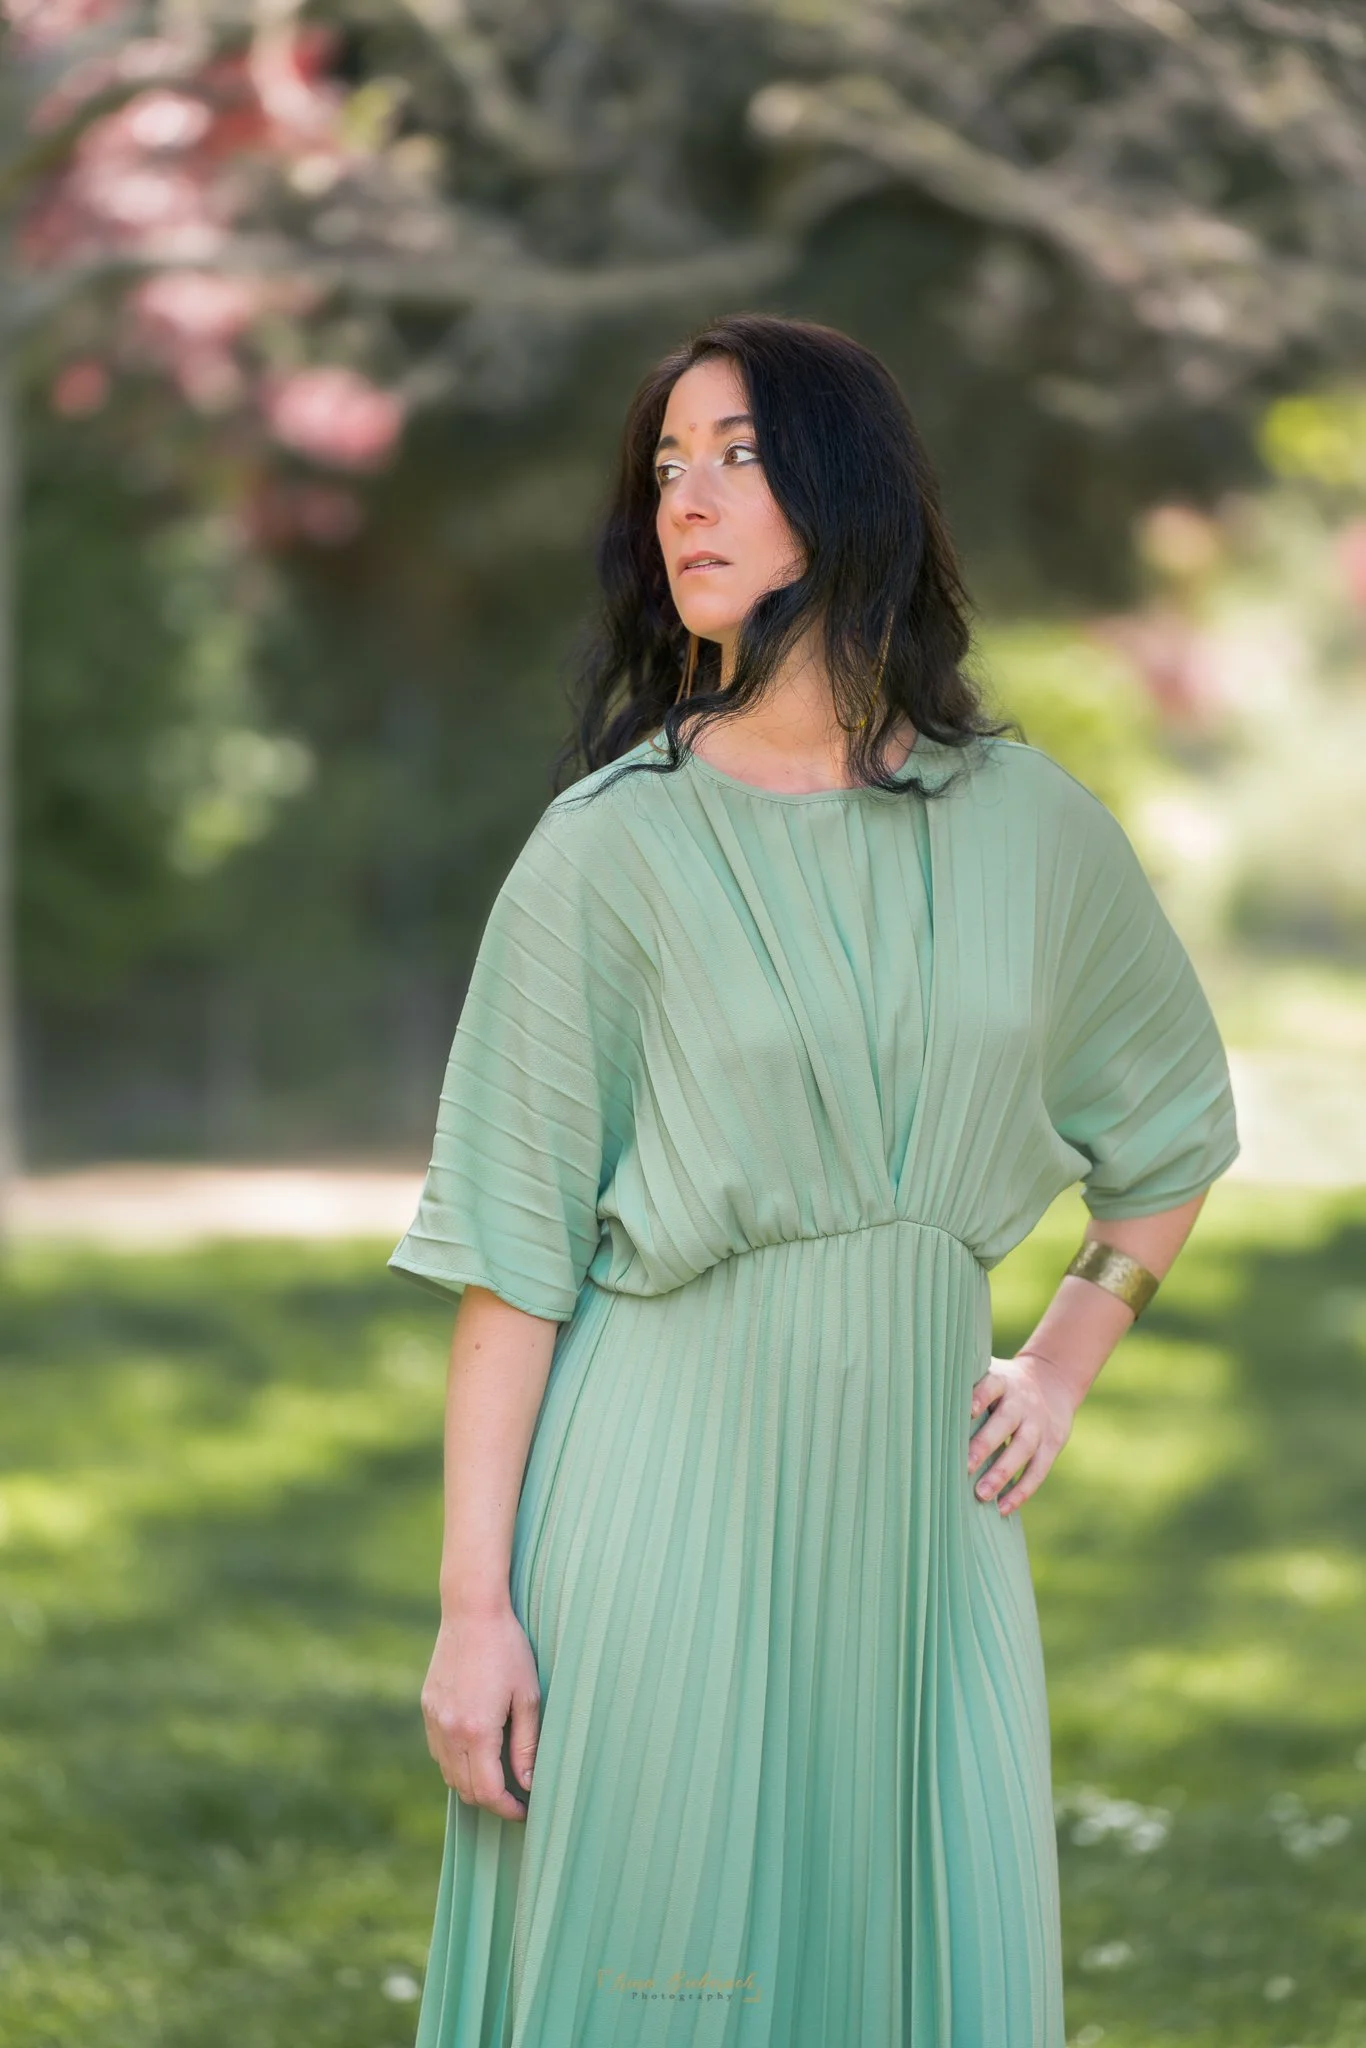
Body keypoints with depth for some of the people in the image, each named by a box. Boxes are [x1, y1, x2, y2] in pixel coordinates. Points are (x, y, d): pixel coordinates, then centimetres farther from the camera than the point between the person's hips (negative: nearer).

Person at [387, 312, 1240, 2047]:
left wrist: (1062, 1365, 13)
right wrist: (474, 1604, -10)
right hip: (670, 1494, -3)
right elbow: (508, 1249, -5)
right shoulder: (610, 848, -3)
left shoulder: (1031, 826, 6)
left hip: (917, 1497, 3)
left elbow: (1173, 1119, 23)